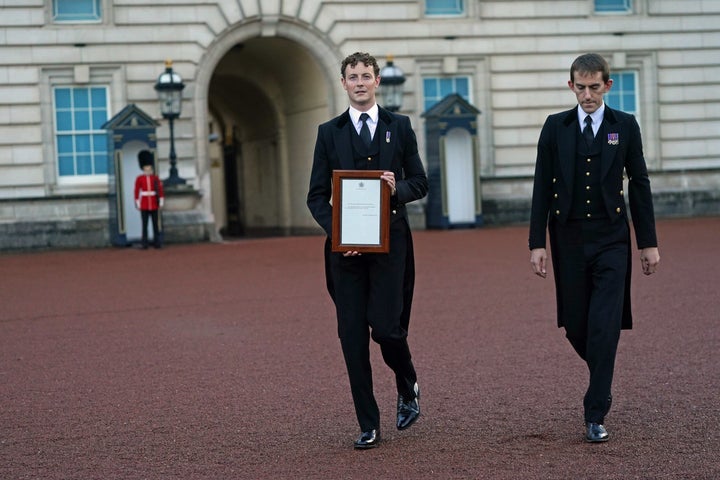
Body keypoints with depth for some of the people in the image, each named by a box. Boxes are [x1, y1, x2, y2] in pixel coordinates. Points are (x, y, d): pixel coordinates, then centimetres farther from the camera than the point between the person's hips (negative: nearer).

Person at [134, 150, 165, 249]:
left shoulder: (155, 178, 7)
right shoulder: (139, 178, 0)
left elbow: (160, 190, 6)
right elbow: (137, 192, 0)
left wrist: (161, 202, 0)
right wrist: (137, 204, -4)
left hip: (154, 205, 2)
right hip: (144, 206, -2)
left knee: (156, 224, 2)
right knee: (144, 225, -1)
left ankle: (157, 243, 6)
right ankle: (144, 244, 1)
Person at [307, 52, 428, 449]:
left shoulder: (399, 127, 9)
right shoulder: (329, 133, 9)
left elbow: (420, 183, 9)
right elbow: (317, 196, 6)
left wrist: (398, 188, -13)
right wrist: (336, 231, -10)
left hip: (390, 242, -1)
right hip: (345, 246, 1)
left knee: (386, 327, -9)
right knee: (353, 337, 0)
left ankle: (408, 388, 23)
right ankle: (368, 426, 8)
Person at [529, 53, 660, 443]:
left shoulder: (625, 126, 4)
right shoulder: (555, 127, 5)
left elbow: (639, 185, 6)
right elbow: (542, 187, 4)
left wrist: (648, 242, 4)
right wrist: (537, 242, -1)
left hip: (611, 240, -1)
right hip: (568, 240, 2)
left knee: (605, 327, -9)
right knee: (575, 326, 6)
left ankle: (595, 415, -4)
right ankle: (603, 379, 35)